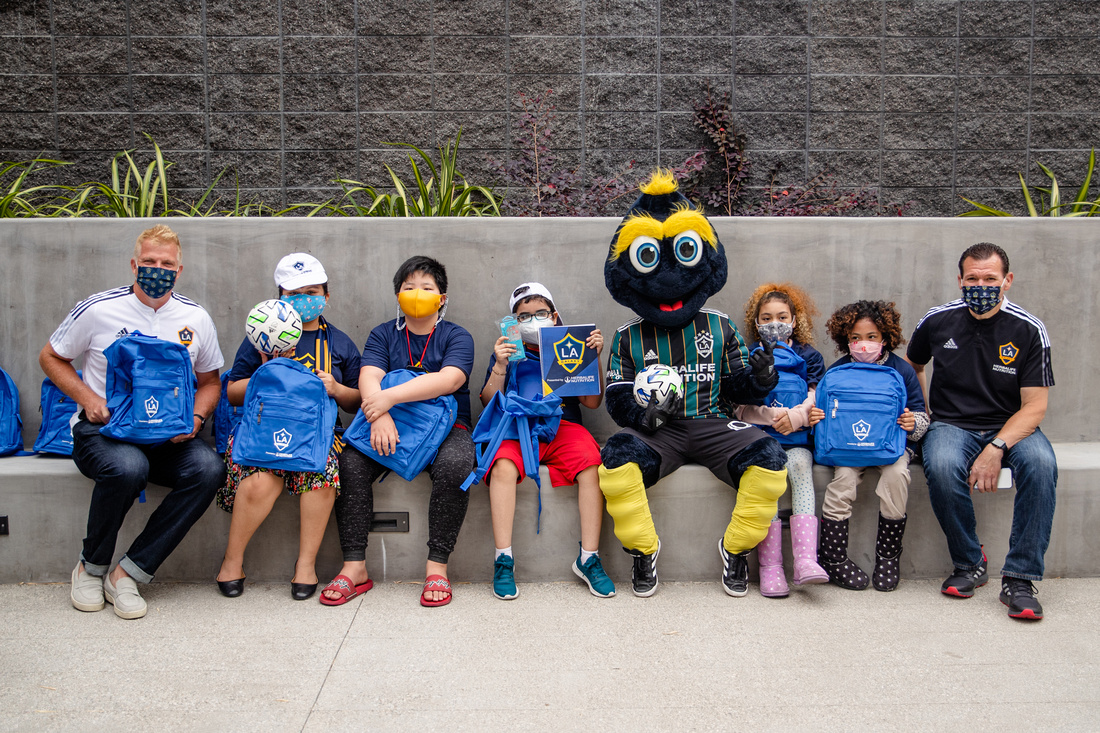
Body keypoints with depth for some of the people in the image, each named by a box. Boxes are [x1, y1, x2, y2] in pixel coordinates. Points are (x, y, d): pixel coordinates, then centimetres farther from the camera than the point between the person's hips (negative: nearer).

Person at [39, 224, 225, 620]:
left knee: (209, 468, -29)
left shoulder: (196, 318, 6)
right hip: (101, 429, -3)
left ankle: (128, 572, -20)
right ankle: (92, 567, -8)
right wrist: (87, 398, -9)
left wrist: (195, 418, -6)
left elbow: (210, 381, 16)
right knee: (128, 467, -38)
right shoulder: (99, 309, -2)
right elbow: (51, 357, 9)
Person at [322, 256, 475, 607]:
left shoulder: (457, 336, 3)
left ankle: (437, 566, -23)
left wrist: (388, 398, -27)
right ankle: (354, 567, -18)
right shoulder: (383, 335, 11)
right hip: (391, 425, 2)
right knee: (350, 462, -25)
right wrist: (379, 416, -30)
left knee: (454, 464, -34)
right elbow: (368, 378, -7)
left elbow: (450, 379, -17)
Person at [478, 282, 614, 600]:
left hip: (563, 427, 1)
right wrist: (500, 367, -7)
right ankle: (503, 559, -24)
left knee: (592, 464, -30)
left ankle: (588, 558, -20)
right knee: (503, 467, -33)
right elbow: (489, 403, 7)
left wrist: (594, 359, 1)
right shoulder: (508, 353, 16)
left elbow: (592, 402, 11)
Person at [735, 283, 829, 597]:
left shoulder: (809, 356, 17)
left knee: (799, 464, -31)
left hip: (798, 439, 1)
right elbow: (741, 407, 1)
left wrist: (795, 416, -16)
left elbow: (816, 402, 5)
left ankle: (805, 560, -39)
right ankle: (770, 565, -30)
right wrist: (773, 415, -17)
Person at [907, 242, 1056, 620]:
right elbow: (912, 366, 20)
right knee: (941, 465, -34)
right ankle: (969, 564, -11)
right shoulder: (937, 321, 0)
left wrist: (996, 448, -24)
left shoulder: (1029, 330, -6)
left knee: (1040, 463, -34)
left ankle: (1020, 578, -24)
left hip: (1011, 428, 0)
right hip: (953, 425, 0)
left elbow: (1034, 407, -8)